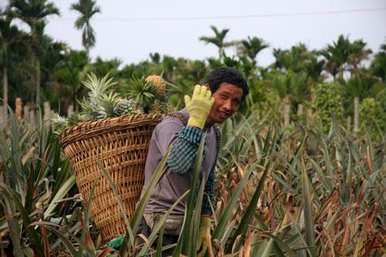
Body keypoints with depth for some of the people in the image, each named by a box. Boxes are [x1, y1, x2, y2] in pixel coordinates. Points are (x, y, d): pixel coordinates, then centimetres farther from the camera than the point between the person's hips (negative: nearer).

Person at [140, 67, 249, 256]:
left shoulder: (213, 134, 10)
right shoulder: (172, 125, -17)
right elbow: (179, 163, -38)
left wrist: (204, 226, 21)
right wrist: (196, 120, -31)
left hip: (189, 227, 8)